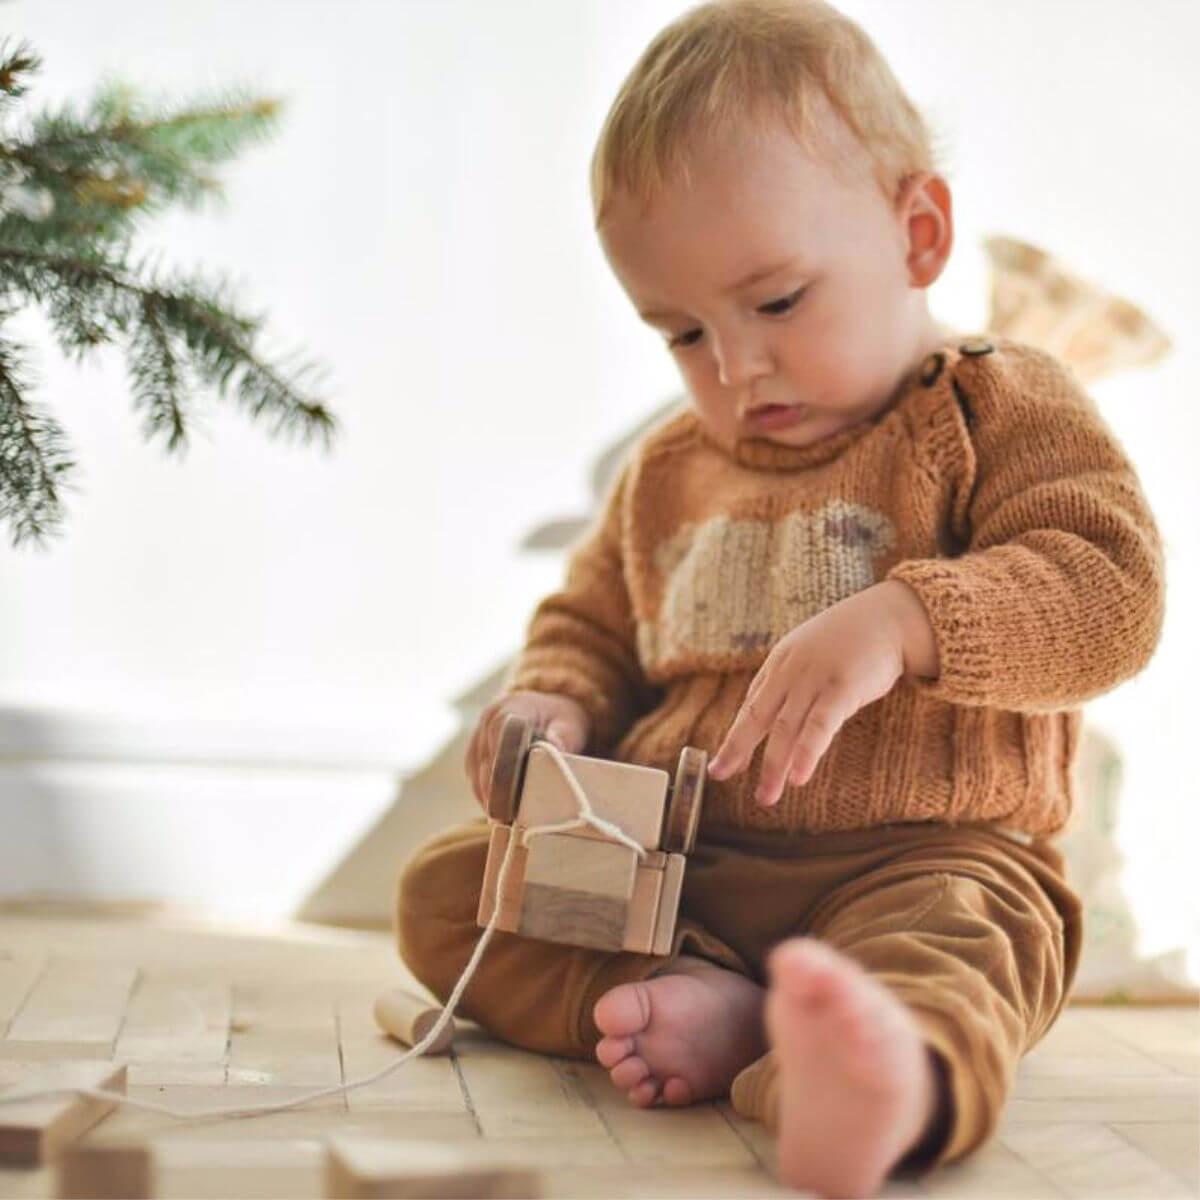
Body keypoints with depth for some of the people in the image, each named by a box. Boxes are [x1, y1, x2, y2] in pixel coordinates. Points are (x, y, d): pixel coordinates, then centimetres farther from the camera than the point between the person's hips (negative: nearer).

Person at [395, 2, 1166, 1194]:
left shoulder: (1003, 410, 1)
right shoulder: (667, 470, 18)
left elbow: (1113, 587, -13)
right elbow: (589, 622, 29)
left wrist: (902, 624, -29)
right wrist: (552, 703, 4)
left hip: (923, 859, -5)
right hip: (668, 862, 6)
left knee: (955, 943, -39)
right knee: (442, 883, -10)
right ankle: (698, 1008, -31)